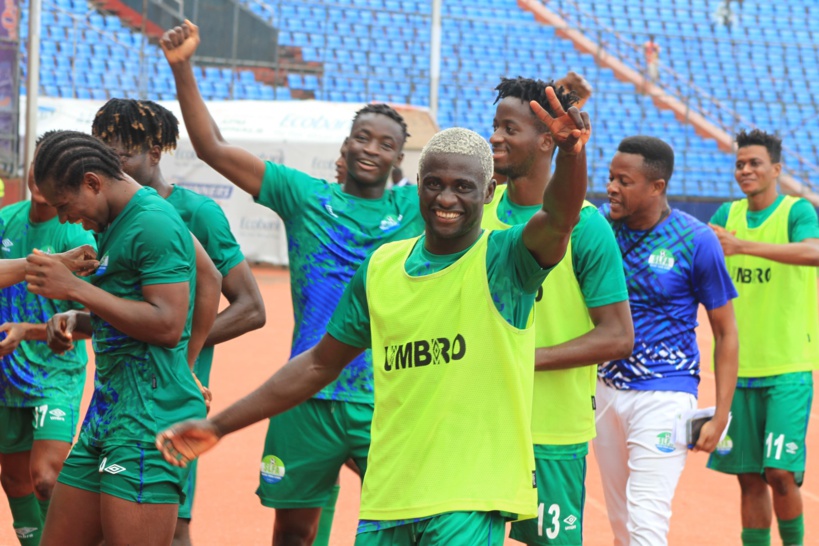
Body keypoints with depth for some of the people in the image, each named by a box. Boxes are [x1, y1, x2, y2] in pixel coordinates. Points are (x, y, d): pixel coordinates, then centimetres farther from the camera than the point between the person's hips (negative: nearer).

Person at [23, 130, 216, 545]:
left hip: (149, 414, -10)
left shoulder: (153, 222, -13)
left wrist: (74, 288, -16)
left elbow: (167, 325, -20)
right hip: (107, 413, 10)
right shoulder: (115, 225, 18)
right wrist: (77, 322, 10)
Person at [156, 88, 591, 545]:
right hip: (386, 499, 5)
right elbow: (320, 364, 18)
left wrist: (572, 152, -49)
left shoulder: (504, 260, -6)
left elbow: (559, 219, -28)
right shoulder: (381, 267, 9)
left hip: (472, 501, -5)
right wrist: (220, 426, 17)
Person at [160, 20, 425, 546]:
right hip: (309, 398, 1)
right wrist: (183, 69, -6)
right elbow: (214, 148, 2)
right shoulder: (305, 196, 4)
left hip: (388, 404, -1)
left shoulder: (417, 207, 5)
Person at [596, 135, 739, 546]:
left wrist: (720, 416, -8)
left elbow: (725, 332, -5)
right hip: (607, 388, 5)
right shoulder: (600, 224, 0)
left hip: (663, 393, -5)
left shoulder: (696, 241, -12)